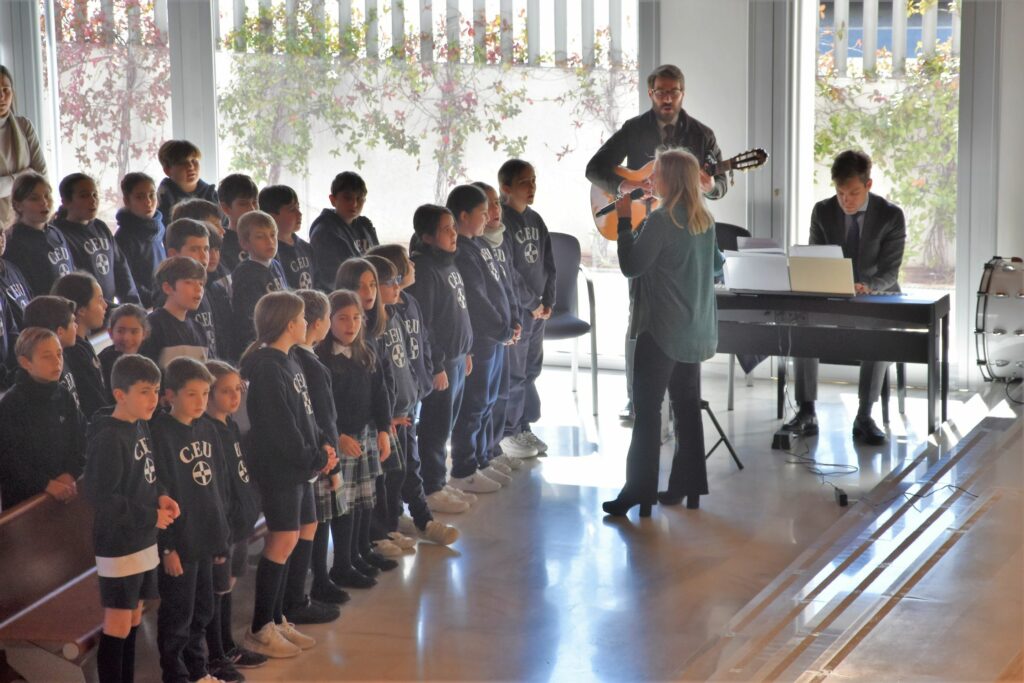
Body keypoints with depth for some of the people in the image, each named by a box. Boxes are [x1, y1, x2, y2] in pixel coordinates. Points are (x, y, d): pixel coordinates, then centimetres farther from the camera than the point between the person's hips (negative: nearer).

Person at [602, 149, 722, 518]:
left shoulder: (661, 220, -16)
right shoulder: (705, 220, 8)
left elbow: (631, 266, -15)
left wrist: (624, 221, -10)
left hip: (662, 328, -8)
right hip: (695, 328, 8)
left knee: (647, 409, -4)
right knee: (687, 407, 12)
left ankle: (640, 491, -4)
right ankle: (688, 486, 15)